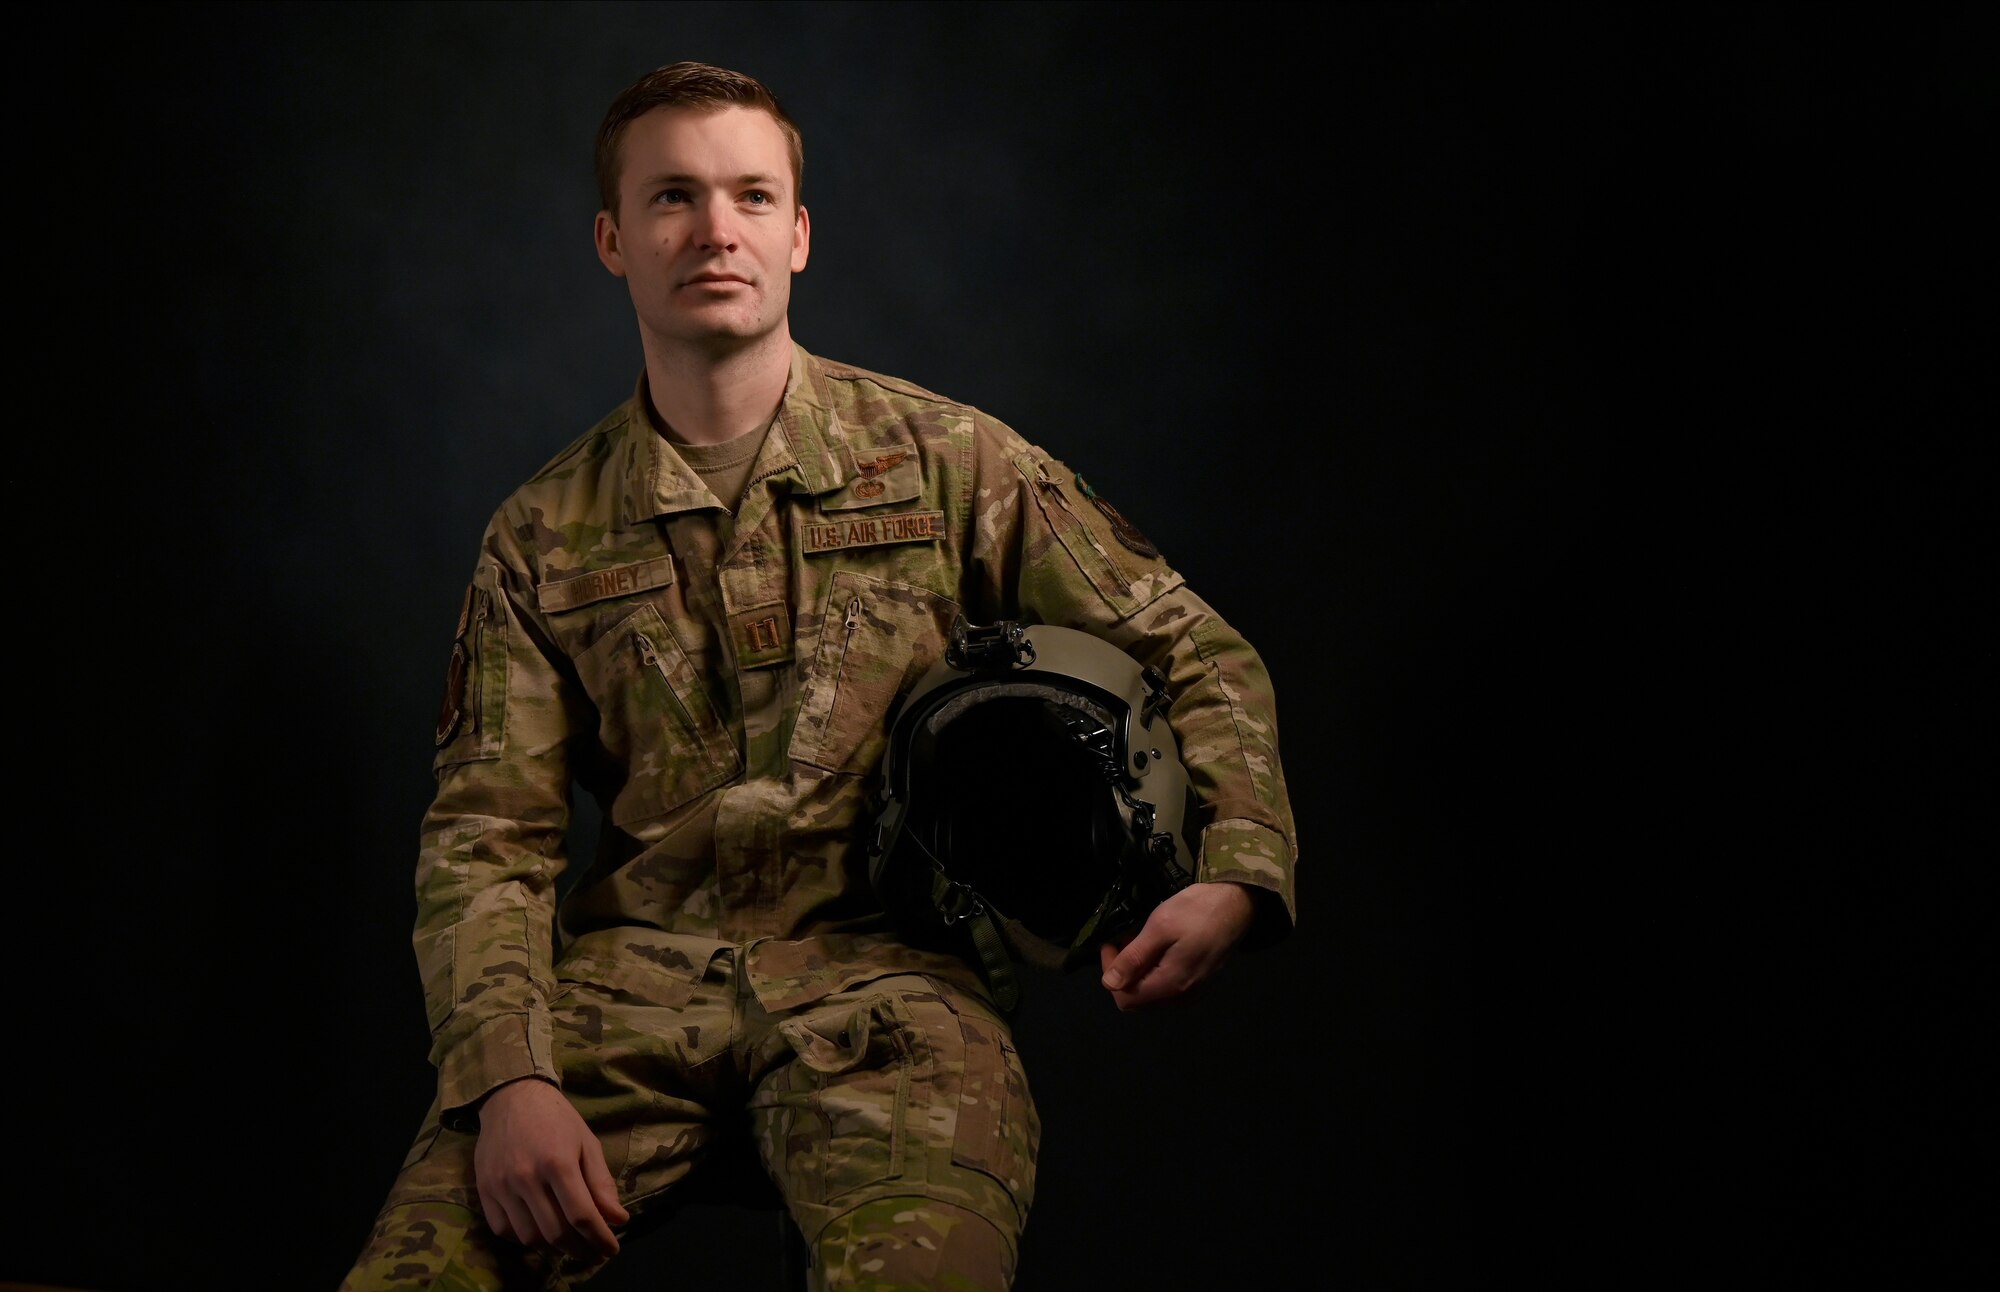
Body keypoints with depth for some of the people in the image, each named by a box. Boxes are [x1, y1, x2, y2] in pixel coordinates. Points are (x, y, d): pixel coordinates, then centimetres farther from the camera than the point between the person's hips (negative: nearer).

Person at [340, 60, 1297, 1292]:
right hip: (637, 969, 2)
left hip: (883, 967, -1)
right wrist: (508, 1081, -11)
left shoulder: (944, 458, 7)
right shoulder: (545, 537, 11)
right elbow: (489, 836, 7)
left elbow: (1203, 657, 11)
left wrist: (1233, 873, -7)